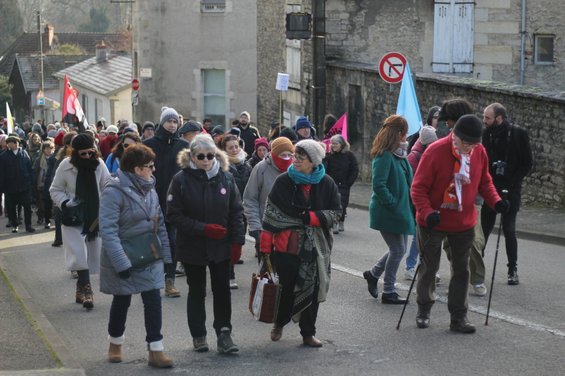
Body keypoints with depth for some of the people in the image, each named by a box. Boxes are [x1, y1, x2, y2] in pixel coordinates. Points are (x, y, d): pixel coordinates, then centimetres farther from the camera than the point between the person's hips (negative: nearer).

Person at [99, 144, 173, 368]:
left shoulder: (149, 189, 4)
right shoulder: (114, 191, -19)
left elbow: (159, 224, 11)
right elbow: (108, 230, -24)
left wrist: (166, 255, 8)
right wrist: (121, 263, -28)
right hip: (123, 259, -5)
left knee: (153, 300, -2)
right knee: (121, 301, 11)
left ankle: (156, 351, 2)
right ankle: (115, 345, 33)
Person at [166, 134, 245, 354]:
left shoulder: (225, 178, -2)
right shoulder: (181, 180, -10)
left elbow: (236, 212, 2)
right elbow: (173, 215, -12)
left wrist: (237, 242, -4)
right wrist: (203, 228, -19)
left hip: (221, 246, 1)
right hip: (192, 246, -1)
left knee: (222, 290, 3)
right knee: (196, 292, 11)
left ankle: (224, 334, 9)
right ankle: (198, 335, 21)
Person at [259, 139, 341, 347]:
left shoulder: (326, 184, 0)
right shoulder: (283, 181, -3)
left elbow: (336, 212, 4)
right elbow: (271, 213, -2)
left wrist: (312, 218, -13)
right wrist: (265, 245, -6)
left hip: (315, 247, 1)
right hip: (287, 245, -1)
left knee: (312, 290, 4)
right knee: (286, 287, 5)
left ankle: (308, 333, 15)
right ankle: (279, 323, 29)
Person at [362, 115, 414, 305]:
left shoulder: (399, 155, 10)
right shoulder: (384, 156, -18)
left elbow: (406, 181, 16)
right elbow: (379, 186, -23)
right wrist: (393, 204, -20)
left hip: (400, 211, 9)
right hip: (388, 213, -9)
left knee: (398, 249, 15)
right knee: (398, 250, -1)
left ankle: (373, 274, 33)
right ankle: (389, 292, 11)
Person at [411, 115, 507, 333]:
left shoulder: (479, 152, -5)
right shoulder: (435, 151, -20)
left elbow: (484, 182, 10)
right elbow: (418, 188, -17)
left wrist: (495, 201, -8)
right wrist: (427, 212, -30)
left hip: (464, 224, 4)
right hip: (433, 223, -4)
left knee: (461, 270, 7)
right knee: (429, 267, 10)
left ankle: (458, 317, 15)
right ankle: (424, 309, 31)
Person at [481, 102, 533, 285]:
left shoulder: (519, 134, -6)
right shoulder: (487, 134, 3)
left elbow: (527, 164, -4)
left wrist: (512, 181, -12)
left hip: (510, 190, -3)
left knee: (509, 230, -4)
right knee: (484, 228, 3)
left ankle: (513, 269, 6)